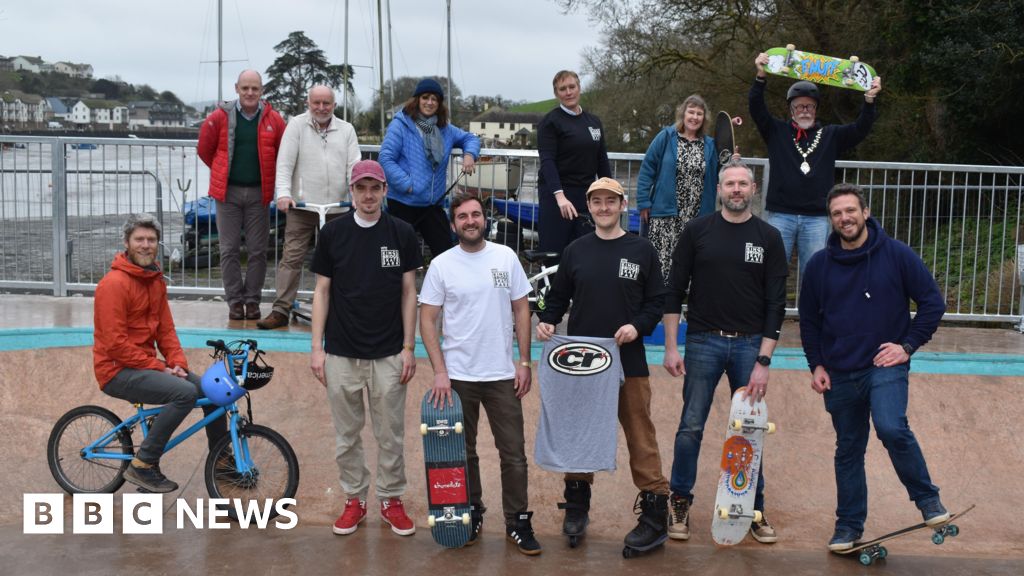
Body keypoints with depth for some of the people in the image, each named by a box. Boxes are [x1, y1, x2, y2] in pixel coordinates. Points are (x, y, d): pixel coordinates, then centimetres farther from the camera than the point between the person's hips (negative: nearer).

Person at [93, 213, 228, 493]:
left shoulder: (156, 281, 10)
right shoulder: (114, 283, -17)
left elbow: (166, 329, 12)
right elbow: (115, 344, -22)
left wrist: (177, 363, -5)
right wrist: (160, 367, -19)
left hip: (147, 365, 8)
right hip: (117, 371, -8)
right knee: (185, 392, -28)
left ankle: (220, 459, 22)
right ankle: (143, 465, -16)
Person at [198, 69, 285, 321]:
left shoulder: (273, 119, 1)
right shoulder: (220, 117, -1)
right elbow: (204, 149, 10)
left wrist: (268, 177, 10)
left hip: (259, 193, 0)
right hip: (228, 192, 0)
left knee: (257, 250, 3)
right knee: (229, 250, 2)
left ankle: (252, 300, 14)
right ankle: (235, 301, 11)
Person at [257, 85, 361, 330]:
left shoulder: (346, 130, 10)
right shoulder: (296, 125, 3)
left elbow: (354, 165, 4)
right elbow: (285, 163, -5)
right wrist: (283, 193, -18)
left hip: (336, 207, 2)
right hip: (302, 205, -2)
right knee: (292, 257, -5)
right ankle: (281, 309, -1)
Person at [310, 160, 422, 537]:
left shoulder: (402, 233, -1)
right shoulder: (333, 232, 0)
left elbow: (408, 292, 2)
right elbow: (322, 291, 3)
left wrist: (408, 348, -2)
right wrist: (317, 347, -2)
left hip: (388, 354, 0)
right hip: (341, 353, 1)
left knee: (390, 434, 7)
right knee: (347, 434, 10)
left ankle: (392, 499, 22)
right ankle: (354, 500, 24)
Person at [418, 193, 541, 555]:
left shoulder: (506, 257, 1)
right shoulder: (441, 265, -3)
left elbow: (521, 310, 4)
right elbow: (427, 320, -3)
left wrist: (524, 362, -1)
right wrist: (439, 372, -10)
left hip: (502, 375, 1)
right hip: (458, 376, 0)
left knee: (513, 453, 3)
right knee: (464, 452, 12)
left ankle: (518, 521, 15)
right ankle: (472, 514, 28)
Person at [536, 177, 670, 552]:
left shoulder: (642, 250, 2)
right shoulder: (575, 251, 8)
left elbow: (657, 301, 3)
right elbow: (558, 298, 12)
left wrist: (638, 326, -14)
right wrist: (547, 322, -7)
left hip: (629, 362, -2)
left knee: (640, 436, -1)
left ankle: (655, 513, 6)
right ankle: (577, 504, 26)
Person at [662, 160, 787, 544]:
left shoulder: (769, 238, 3)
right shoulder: (697, 232, 1)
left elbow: (776, 304, 0)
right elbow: (674, 292, 2)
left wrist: (763, 361, -7)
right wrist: (671, 348, -4)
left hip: (750, 344, 1)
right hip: (703, 341, 0)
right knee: (691, 426, 2)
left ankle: (755, 509, 19)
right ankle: (680, 503, 17)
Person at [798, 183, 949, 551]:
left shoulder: (897, 255, -4)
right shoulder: (819, 265, 3)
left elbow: (933, 302, 1)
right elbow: (809, 320, 13)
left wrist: (908, 345, -6)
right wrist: (816, 365, 5)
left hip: (886, 365, -3)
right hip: (839, 373, 3)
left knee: (892, 428, -26)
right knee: (848, 450, 11)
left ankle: (927, 498, -4)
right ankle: (849, 525, 24)